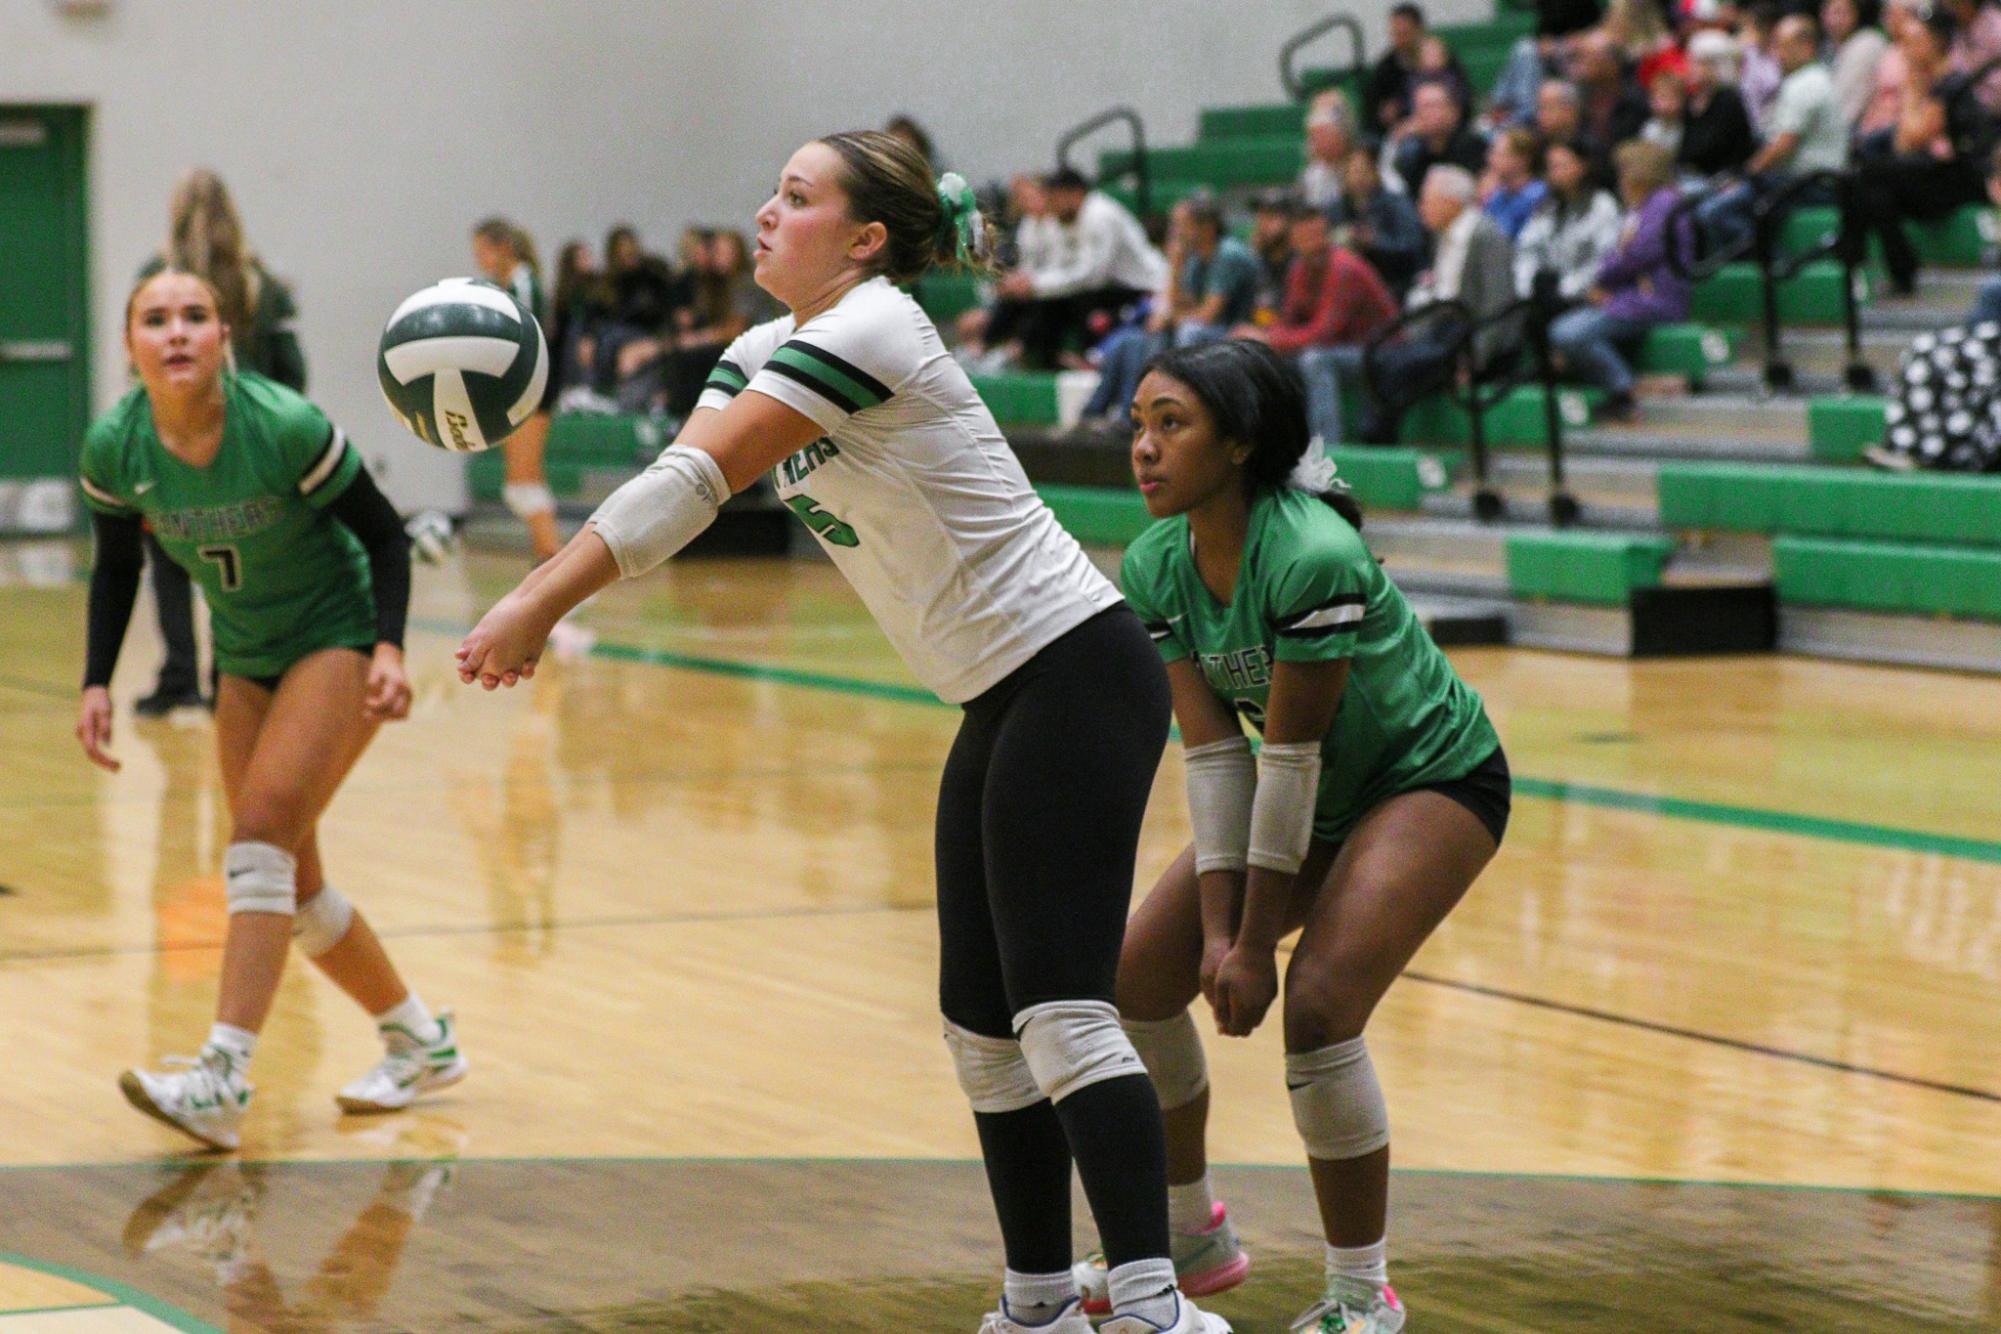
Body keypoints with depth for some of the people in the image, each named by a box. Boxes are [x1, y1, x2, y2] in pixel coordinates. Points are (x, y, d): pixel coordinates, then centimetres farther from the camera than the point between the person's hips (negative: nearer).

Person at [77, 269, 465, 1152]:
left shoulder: (285, 428, -25)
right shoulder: (113, 449, -13)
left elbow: (384, 534, -14)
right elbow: (115, 567, 5)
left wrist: (390, 649, -27)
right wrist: (97, 683, -6)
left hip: (341, 637, -6)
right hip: (248, 657, 6)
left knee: (261, 833, -22)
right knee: (290, 885, 7)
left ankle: (222, 1080, -29)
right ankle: (422, 1042, 27)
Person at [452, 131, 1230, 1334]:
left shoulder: (869, 330, -16)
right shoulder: (769, 353, 12)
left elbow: (695, 484, -22)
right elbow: (671, 486, 3)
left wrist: (539, 605, -22)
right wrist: (535, 603, -12)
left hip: (1075, 677, -10)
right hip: (1002, 705, 10)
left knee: (1061, 1009, -18)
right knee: (983, 1022, 9)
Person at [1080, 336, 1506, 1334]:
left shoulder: (1311, 557, -33)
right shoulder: (1156, 566, -11)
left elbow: (1291, 758, -28)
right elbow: (1213, 751, -10)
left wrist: (1256, 944, -23)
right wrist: (1219, 931, -16)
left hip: (1433, 777, -8)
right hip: (1311, 794, 8)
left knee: (1318, 1001, -25)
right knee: (1138, 972, -1)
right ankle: (1192, 1233, 20)